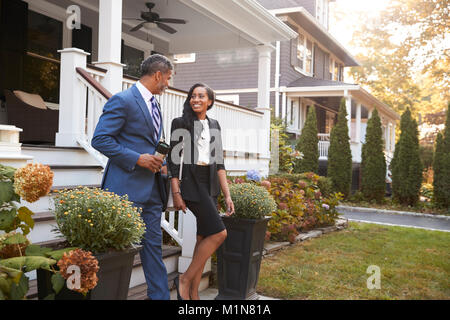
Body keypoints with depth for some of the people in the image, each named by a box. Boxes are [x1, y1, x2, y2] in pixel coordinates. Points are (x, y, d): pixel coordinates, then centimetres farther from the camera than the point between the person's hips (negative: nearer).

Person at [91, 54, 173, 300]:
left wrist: (157, 159, 8)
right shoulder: (123, 101, -11)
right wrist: (137, 158, -18)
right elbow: (100, 139, -16)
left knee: (153, 243, 11)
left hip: (151, 187, 8)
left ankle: (160, 295, 19)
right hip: (127, 187, -8)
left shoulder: (153, 104, 17)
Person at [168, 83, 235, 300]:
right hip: (192, 182, -6)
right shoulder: (180, 123, -2)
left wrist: (227, 195, 7)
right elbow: (173, 159, -6)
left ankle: (193, 293, 15)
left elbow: (219, 162, 12)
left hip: (211, 184, 6)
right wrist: (176, 193, -13)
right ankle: (184, 280, -2)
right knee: (219, 233, -15)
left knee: (203, 238, 6)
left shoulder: (214, 125, 14)